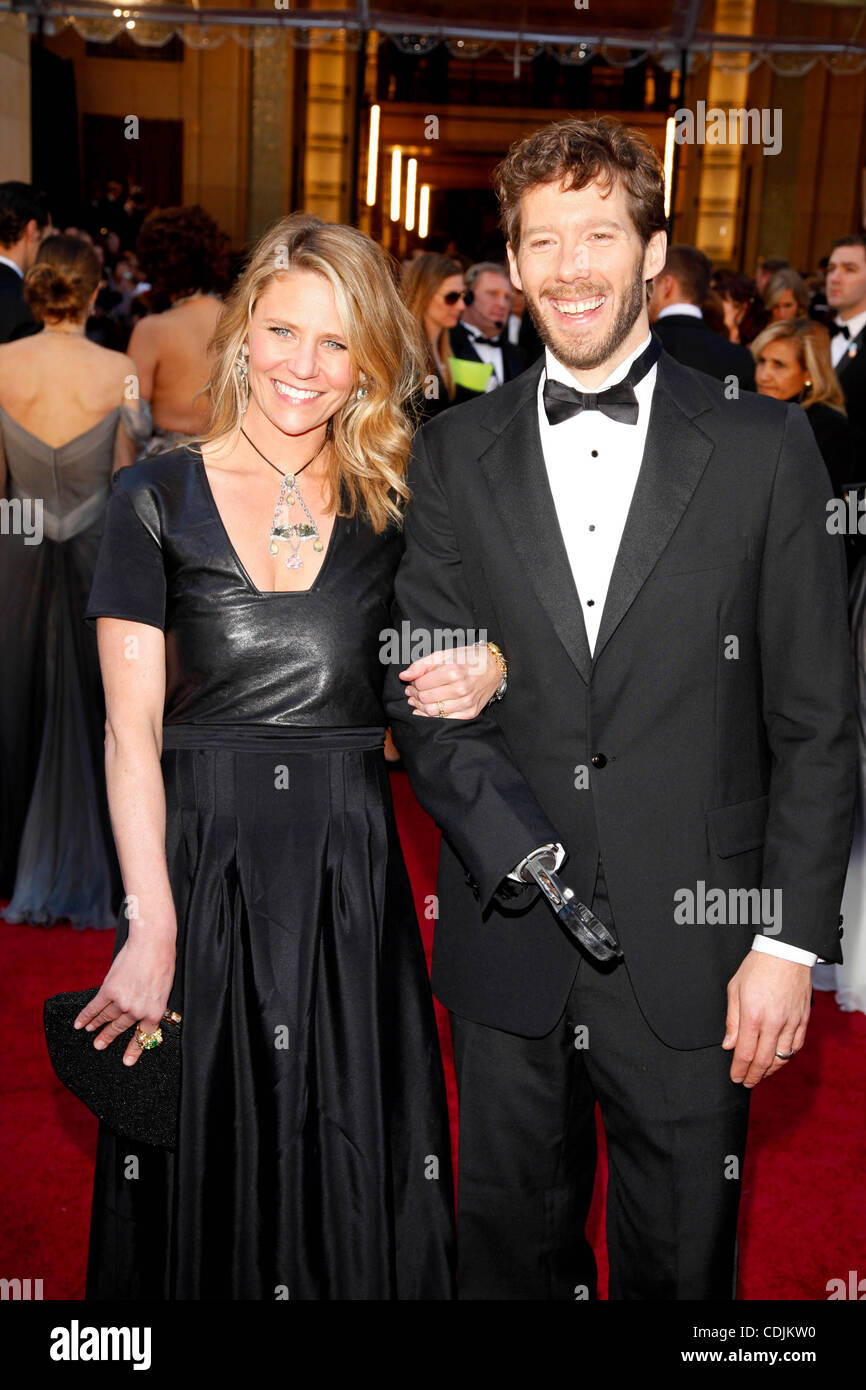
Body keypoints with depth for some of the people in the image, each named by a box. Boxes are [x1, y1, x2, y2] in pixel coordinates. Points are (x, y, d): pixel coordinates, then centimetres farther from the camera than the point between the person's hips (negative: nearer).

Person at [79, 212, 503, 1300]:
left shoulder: (392, 506, 6)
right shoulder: (158, 497, -1)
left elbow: (445, 662, 15)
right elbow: (130, 727, -6)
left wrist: (487, 671, -10)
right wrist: (151, 927, -13)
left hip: (351, 874, 2)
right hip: (197, 863, -1)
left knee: (354, 1185, 10)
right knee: (211, 1176, 11)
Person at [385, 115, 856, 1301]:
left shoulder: (762, 446, -1)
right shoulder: (454, 454, 5)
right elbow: (420, 690, 1)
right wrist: (522, 852, -14)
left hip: (692, 950, -1)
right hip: (506, 942, 2)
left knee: (683, 1262, 14)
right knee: (513, 1250, 18)